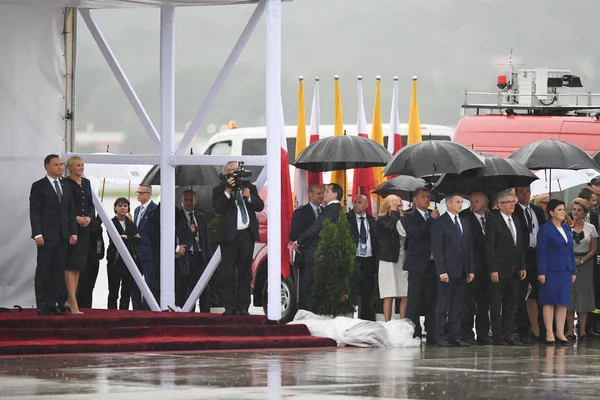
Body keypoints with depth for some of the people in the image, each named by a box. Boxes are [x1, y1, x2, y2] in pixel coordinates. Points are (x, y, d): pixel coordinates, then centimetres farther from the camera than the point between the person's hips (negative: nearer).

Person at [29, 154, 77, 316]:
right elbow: (34, 212, -6)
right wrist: (37, 234, -15)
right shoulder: (38, 187, -1)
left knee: (58, 271, 4)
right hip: (46, 236, -5)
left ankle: (55, 303, 6)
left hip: (63, 236, 5)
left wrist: (73, 233, 7)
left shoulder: (66, 187, 16)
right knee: (44, 271, -2)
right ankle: (43, 305, -1)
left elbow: (71, 211, 16)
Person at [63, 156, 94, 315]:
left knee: (79, 264, 9)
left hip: (84, 227, 7)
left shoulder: (86, 183, 13)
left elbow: (90, 204, 15)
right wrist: (76, 218, -19)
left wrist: (89, 217, -3)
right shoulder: (66, 184, -8)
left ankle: (70, 300, 16)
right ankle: (73, 303, -12)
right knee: (71, 264, -8)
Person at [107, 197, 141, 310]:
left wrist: (126, 237, -8)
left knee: (127, 291, 2)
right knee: (113, 291, -2)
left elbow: (138, 239, 6)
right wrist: (132, 239, -7)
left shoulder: (131, 224, 15)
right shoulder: (111, 223, 0)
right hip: (115, 261, -4)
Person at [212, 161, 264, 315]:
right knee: (229, 273, -3)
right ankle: (230, 307, -3)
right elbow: (218, 209, -10)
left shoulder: (250, 187, 15)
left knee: (245, 273, 4)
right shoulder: (219, 190, 5)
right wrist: (228, 191, -19)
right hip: (229, 235, -3)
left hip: (247, 235, 3)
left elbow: (260, 206, 7)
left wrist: (249, 197, -10)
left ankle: (243, 307, 6)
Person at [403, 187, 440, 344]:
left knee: (431, 301, 6)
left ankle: (432, 335, 8)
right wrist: (431, 220, -16)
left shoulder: (432, 217, 17)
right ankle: (413, 335, -7)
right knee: (414, 301, -7)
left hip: (432, 264, 6)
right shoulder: (410, 217, 0)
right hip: (418, 265, -6)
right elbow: (416, 234, -18)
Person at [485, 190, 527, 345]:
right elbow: (489, 247, -11)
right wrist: (493, 270, -17)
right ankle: (498, 336, 2)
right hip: (500, 270, -7)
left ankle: (509, 334, 11)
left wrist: (522, 266, 11)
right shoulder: (493, 221, -8)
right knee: (496, 304, -1)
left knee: (511, 303, 7)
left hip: (514, 271, 7)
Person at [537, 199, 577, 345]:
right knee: (549, 301, -2)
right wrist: (541, 272, -13)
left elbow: (571, 251, 17)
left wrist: (573, 271, 13)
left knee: (563, 302, 6)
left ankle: (560, 333, 10)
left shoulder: (567, 229, 14)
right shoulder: (545, 229, -4)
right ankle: (549, 333, 1)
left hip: (565, 271, 6)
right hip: (551, 271, -6)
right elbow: (541, 251, -8)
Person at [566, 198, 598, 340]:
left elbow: (594, 249, 5)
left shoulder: (591, 228, 3)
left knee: (584, 294, 0)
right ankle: (570, 330, -2)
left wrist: (581, 260, -8)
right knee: (569, 293, -4)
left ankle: (582, 330, 4)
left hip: (585, 263, 1)